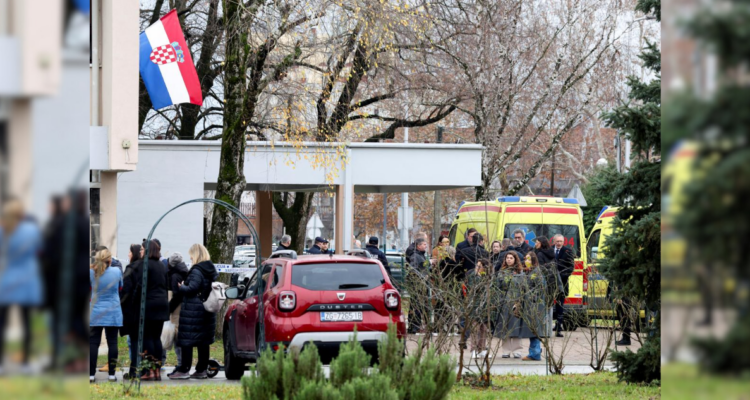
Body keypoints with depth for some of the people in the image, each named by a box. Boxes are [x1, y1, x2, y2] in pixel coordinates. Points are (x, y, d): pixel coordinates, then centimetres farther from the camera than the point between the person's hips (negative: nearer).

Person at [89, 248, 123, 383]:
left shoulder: (91, 273, -6)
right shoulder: (116, 271, -5)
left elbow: (89, 290, 9)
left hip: (95, 313, 0)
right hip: (113, 313, 0)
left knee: (93, 343, 3)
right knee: (112, 343, 5)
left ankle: (91, 374, 1)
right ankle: (111, 374, 4)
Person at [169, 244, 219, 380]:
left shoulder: (197, 271, -16)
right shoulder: (212, 270, 11)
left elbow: (192, 288, -23)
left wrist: (181, 287, -4)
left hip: (193, 309, -9)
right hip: (207, 311, 9)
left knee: (187, 341, -4)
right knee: (203, 342, 11)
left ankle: (184, 369, -4)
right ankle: (201, 370, 13)